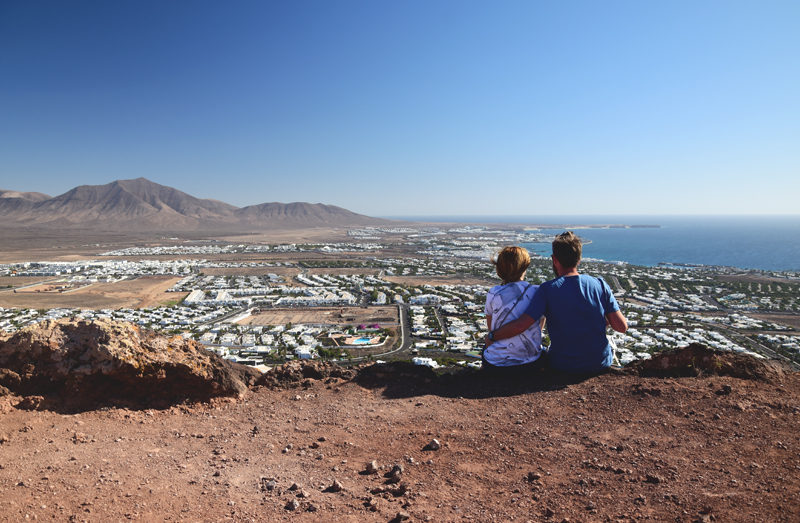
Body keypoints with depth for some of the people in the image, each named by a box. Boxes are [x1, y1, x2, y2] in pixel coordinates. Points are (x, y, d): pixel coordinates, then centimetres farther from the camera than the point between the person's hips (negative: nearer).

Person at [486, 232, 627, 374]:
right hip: (601, 364, 2)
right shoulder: (600, 285, -8)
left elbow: (520, 326, -23)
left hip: (564, 366, -2)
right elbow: (622, 327, -8)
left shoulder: (548, 289, -16)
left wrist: (491, 336, -8)